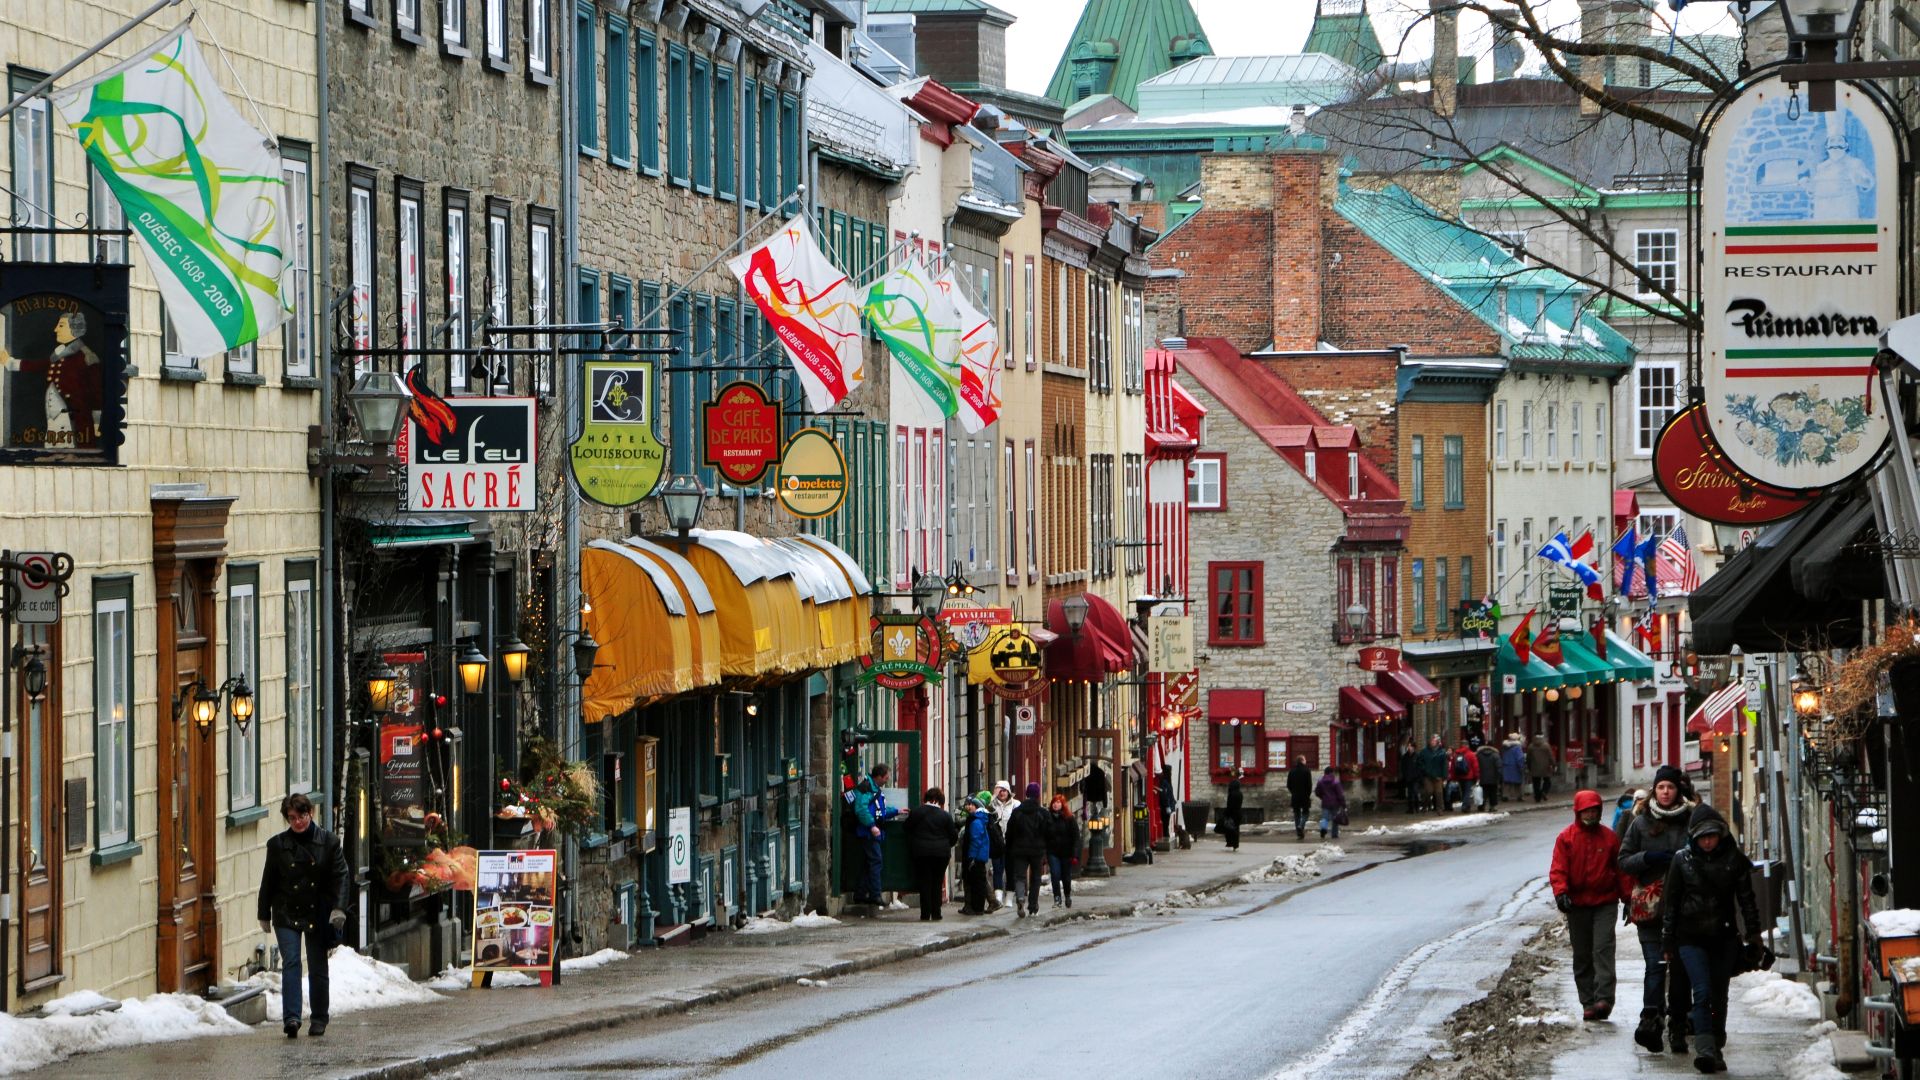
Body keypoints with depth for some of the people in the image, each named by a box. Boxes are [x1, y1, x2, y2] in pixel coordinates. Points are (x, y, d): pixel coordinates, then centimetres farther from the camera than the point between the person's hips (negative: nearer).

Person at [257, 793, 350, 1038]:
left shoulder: (328, 842, 1)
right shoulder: (278, 845, 2)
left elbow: (340, 877, -2)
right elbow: (268, 882, 8)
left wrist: (338, 908, -13)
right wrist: (265, 915, 9)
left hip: (318, 915, 0)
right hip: (287, 915, 0)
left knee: (317, 968, 7)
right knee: (291, 963, -14)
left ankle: (319, 1018, 19)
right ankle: (291, 1017, -21)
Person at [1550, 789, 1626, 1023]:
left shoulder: (1609, 837, 6)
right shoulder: (1566, 838, 2)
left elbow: (1620, 868, 12)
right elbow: (1558, 869, -5)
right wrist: (1561, 893, -21)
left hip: (1605, 903, -1)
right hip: (1577, 905, 1)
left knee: (1603, 949, -15)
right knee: (1582, 955, 5)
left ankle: (1604, 998, -22)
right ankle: (1588, 1002, 11)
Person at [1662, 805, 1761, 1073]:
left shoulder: (1735, 859, 1)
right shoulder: (1682, 860, 0)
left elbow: (1747, 900, 7)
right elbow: (1670, 903, 5)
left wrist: (1753, 937, 3)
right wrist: (1667, 943, 5)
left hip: (1724, 937, 2)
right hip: (1692, 938, -2)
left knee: (1719, 996, 7)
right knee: (1703, 992, -15)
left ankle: (1716, 1050, 19)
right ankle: (1705, 1049, -22)